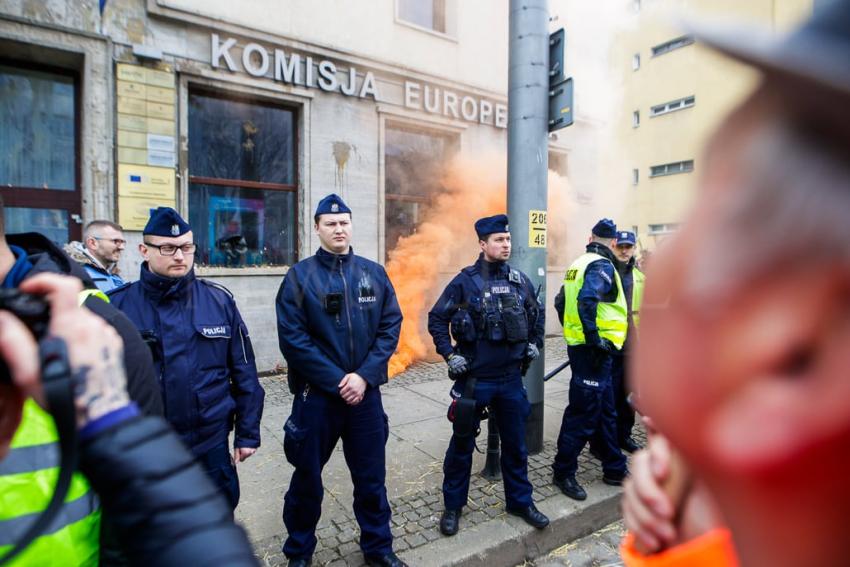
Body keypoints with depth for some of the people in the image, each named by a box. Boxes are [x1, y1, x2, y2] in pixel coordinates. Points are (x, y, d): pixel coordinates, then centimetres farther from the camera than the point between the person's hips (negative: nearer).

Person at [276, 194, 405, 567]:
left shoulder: (374, 273, 2)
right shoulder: (299, 276, -5)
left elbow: (391, 327, -1)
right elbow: (293, 339, -11)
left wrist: (364, 376, -12)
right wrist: (337, 381, -15)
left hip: (366, 392, 2)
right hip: (316, 394, -2)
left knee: (371, 475, 15)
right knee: (308, 476, 15)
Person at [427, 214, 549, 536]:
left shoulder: (520, 280, 4)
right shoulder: (465, 281, -10)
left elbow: (536, 315, 21)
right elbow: (437, 319, -5)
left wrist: (534, 343, 11)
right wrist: (449, 354, -10)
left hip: (511, 379, 4)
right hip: (474, 378, -4)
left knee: (515, 443, 17)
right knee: (462, 444, 10)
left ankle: (520, 501, 37)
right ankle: (453, 506, 29)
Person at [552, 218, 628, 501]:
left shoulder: (578, 264, 14)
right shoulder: (602, 266, -14)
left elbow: (562, 301, 19)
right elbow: (587, 301, -30)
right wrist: (594, 340, -24)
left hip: (579, 346, 10)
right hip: (594, 353, -10)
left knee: (606, 412, 19)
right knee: (583, 414, 0)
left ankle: (614, 469, 31)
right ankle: (563, 472, 12)